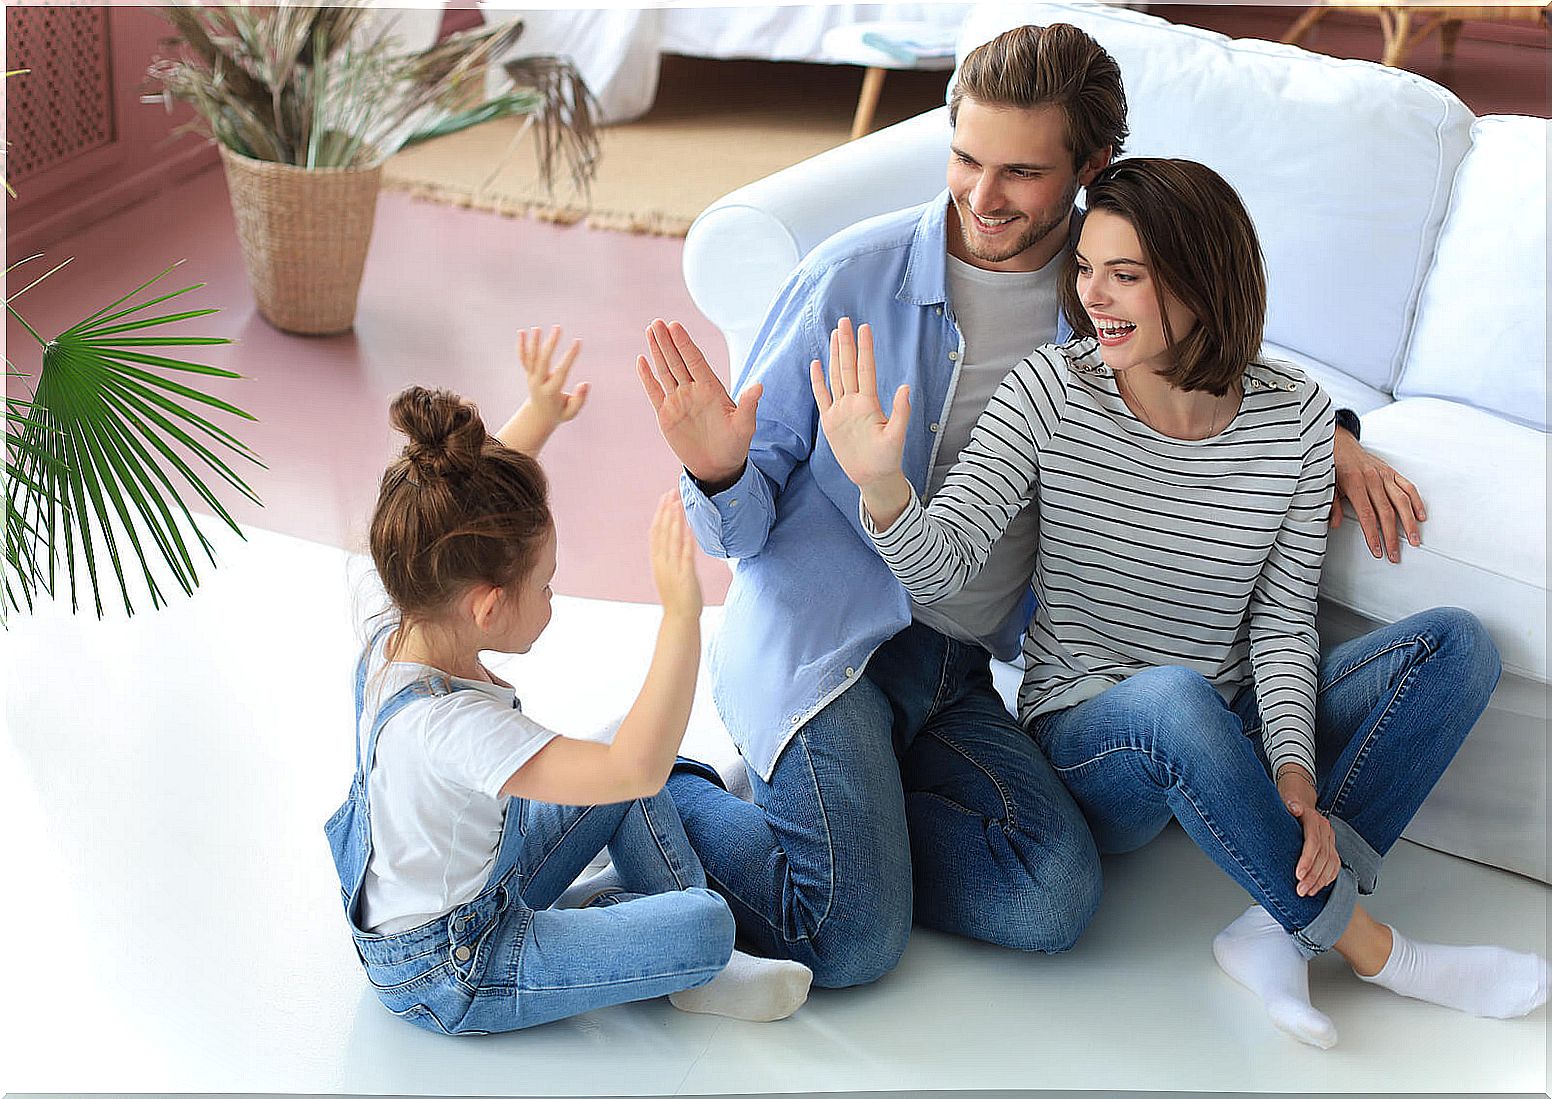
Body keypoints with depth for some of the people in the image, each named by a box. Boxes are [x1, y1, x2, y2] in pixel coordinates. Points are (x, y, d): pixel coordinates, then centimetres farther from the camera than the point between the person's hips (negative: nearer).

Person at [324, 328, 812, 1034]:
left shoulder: (398, 633, -12)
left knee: (625, 786, 14)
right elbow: (637, 769, -45)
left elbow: (461, 508, 10)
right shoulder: (450, 726, -39)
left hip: (475, 887, 10)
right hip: (447, 979, -9)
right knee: (704, 926, -19)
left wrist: (538, 417, 17)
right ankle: (686, 969, 14)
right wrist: (680, 618, -46)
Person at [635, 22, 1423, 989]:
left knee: (1056, 899, -19)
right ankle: (670, 796, 8)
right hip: (820, 632, -4)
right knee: (854, 947, -19)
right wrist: (720, 471, -26)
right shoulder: (854, 276, -7)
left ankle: (800, 808, 3)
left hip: (958, 666, 5)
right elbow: (746, 523, -2)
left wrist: (1325, 432, 5)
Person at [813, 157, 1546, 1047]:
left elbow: (1283, 616, -4)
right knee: (1174, 697, -38)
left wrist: (1296, 772, -19)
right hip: (1086, 738, -3)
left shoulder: (1295, 415, -5)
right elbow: (944, 567, -17)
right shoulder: (1051, 390, -11)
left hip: (1228, 739, 4)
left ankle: (1283, 926, -23)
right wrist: (882, 485, -39)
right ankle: (1373, 951, -20)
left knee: (1459, 641, -13)